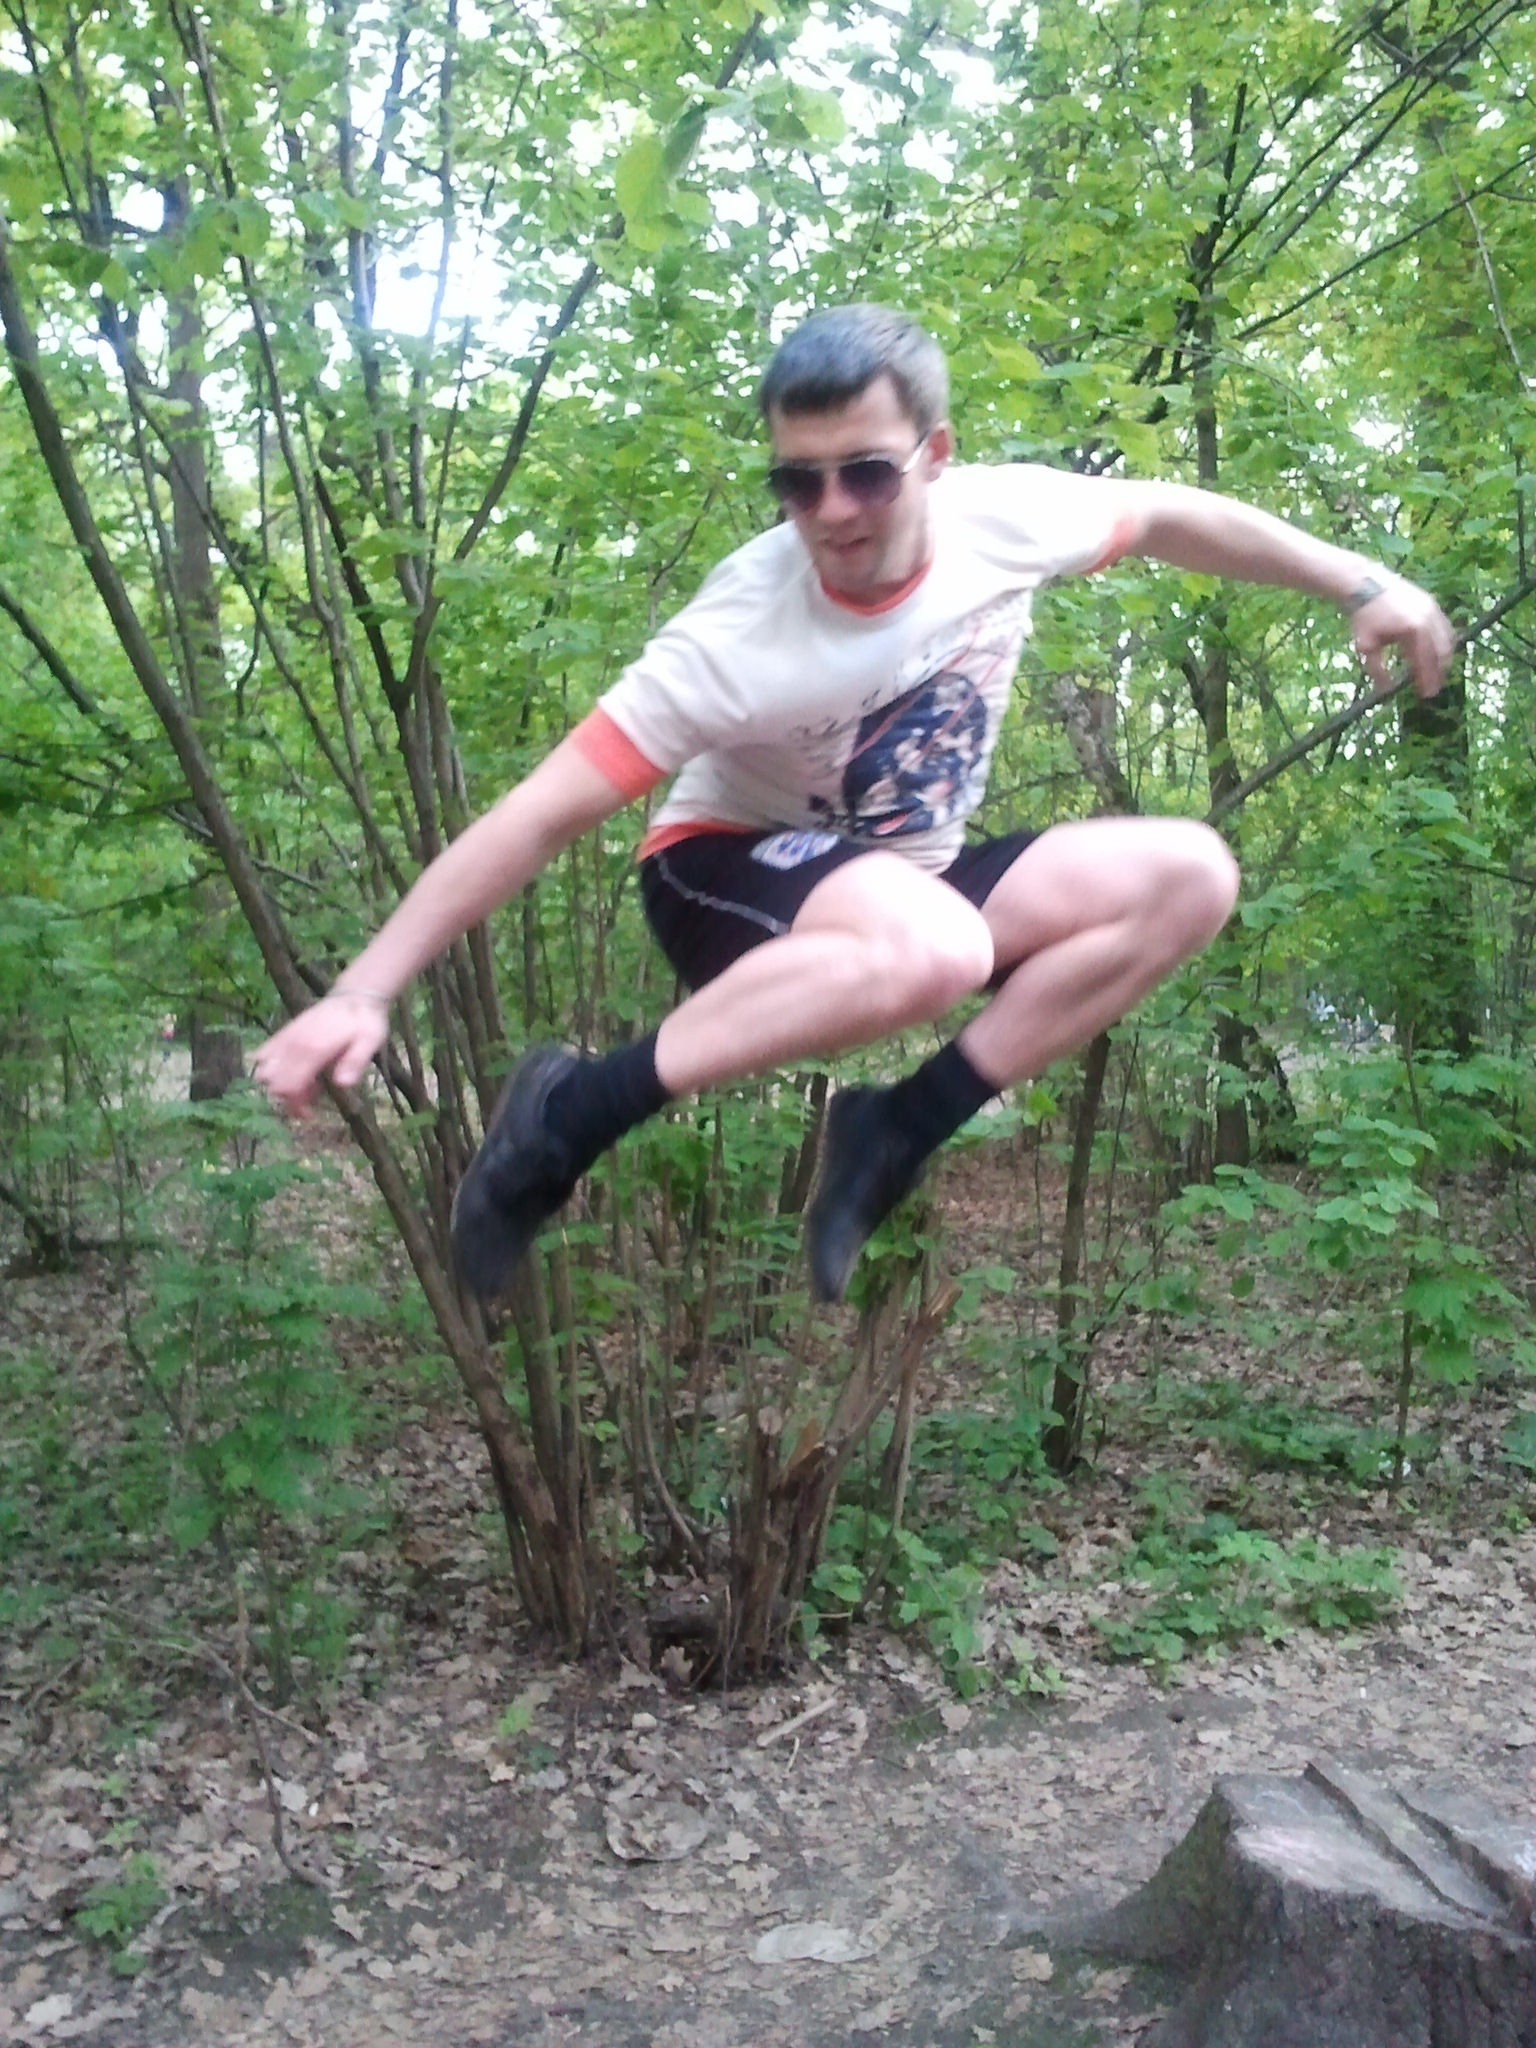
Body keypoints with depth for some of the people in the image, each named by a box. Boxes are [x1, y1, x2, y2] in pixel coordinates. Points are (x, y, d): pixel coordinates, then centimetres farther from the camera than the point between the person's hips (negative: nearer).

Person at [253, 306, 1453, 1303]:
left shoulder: (1003, 517, -16)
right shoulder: (738, 640, -28)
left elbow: (1168, 517, 4)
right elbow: (546, 811, -27)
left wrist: (1365, 585, 7)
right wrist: (365, 994, -30)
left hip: (908, 883, 6)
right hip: (733, 877, -6)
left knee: (1189, 877, -13)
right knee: (931, 951, -40)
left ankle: (900, 1134, -13)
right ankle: (568, 1116, -25)